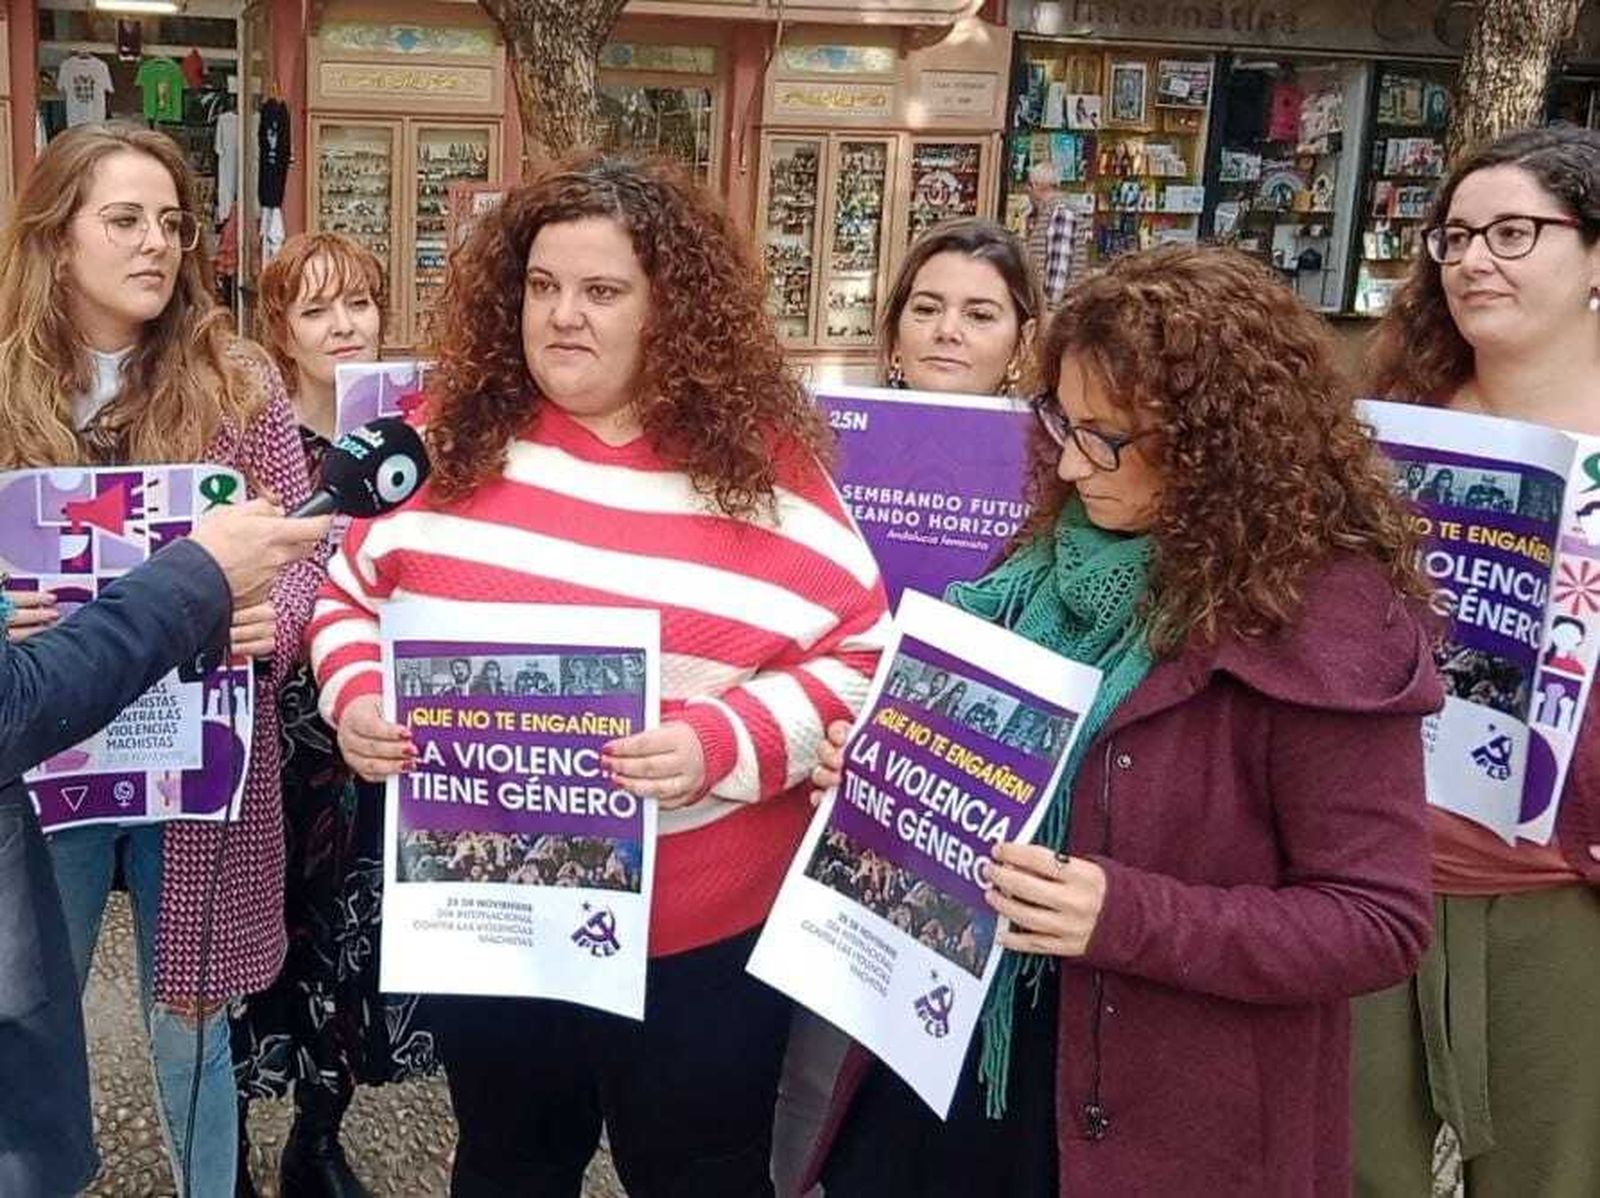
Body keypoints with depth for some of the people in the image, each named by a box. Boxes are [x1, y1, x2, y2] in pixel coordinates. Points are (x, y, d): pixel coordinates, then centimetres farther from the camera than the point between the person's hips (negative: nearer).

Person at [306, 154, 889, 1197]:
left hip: (703, 936, -2)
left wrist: (723, 742, -22)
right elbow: (350, 597, 10)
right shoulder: (453, 434, -1)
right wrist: (356, 700, -10)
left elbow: (861, 661, -7)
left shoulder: (763, 464, -8)